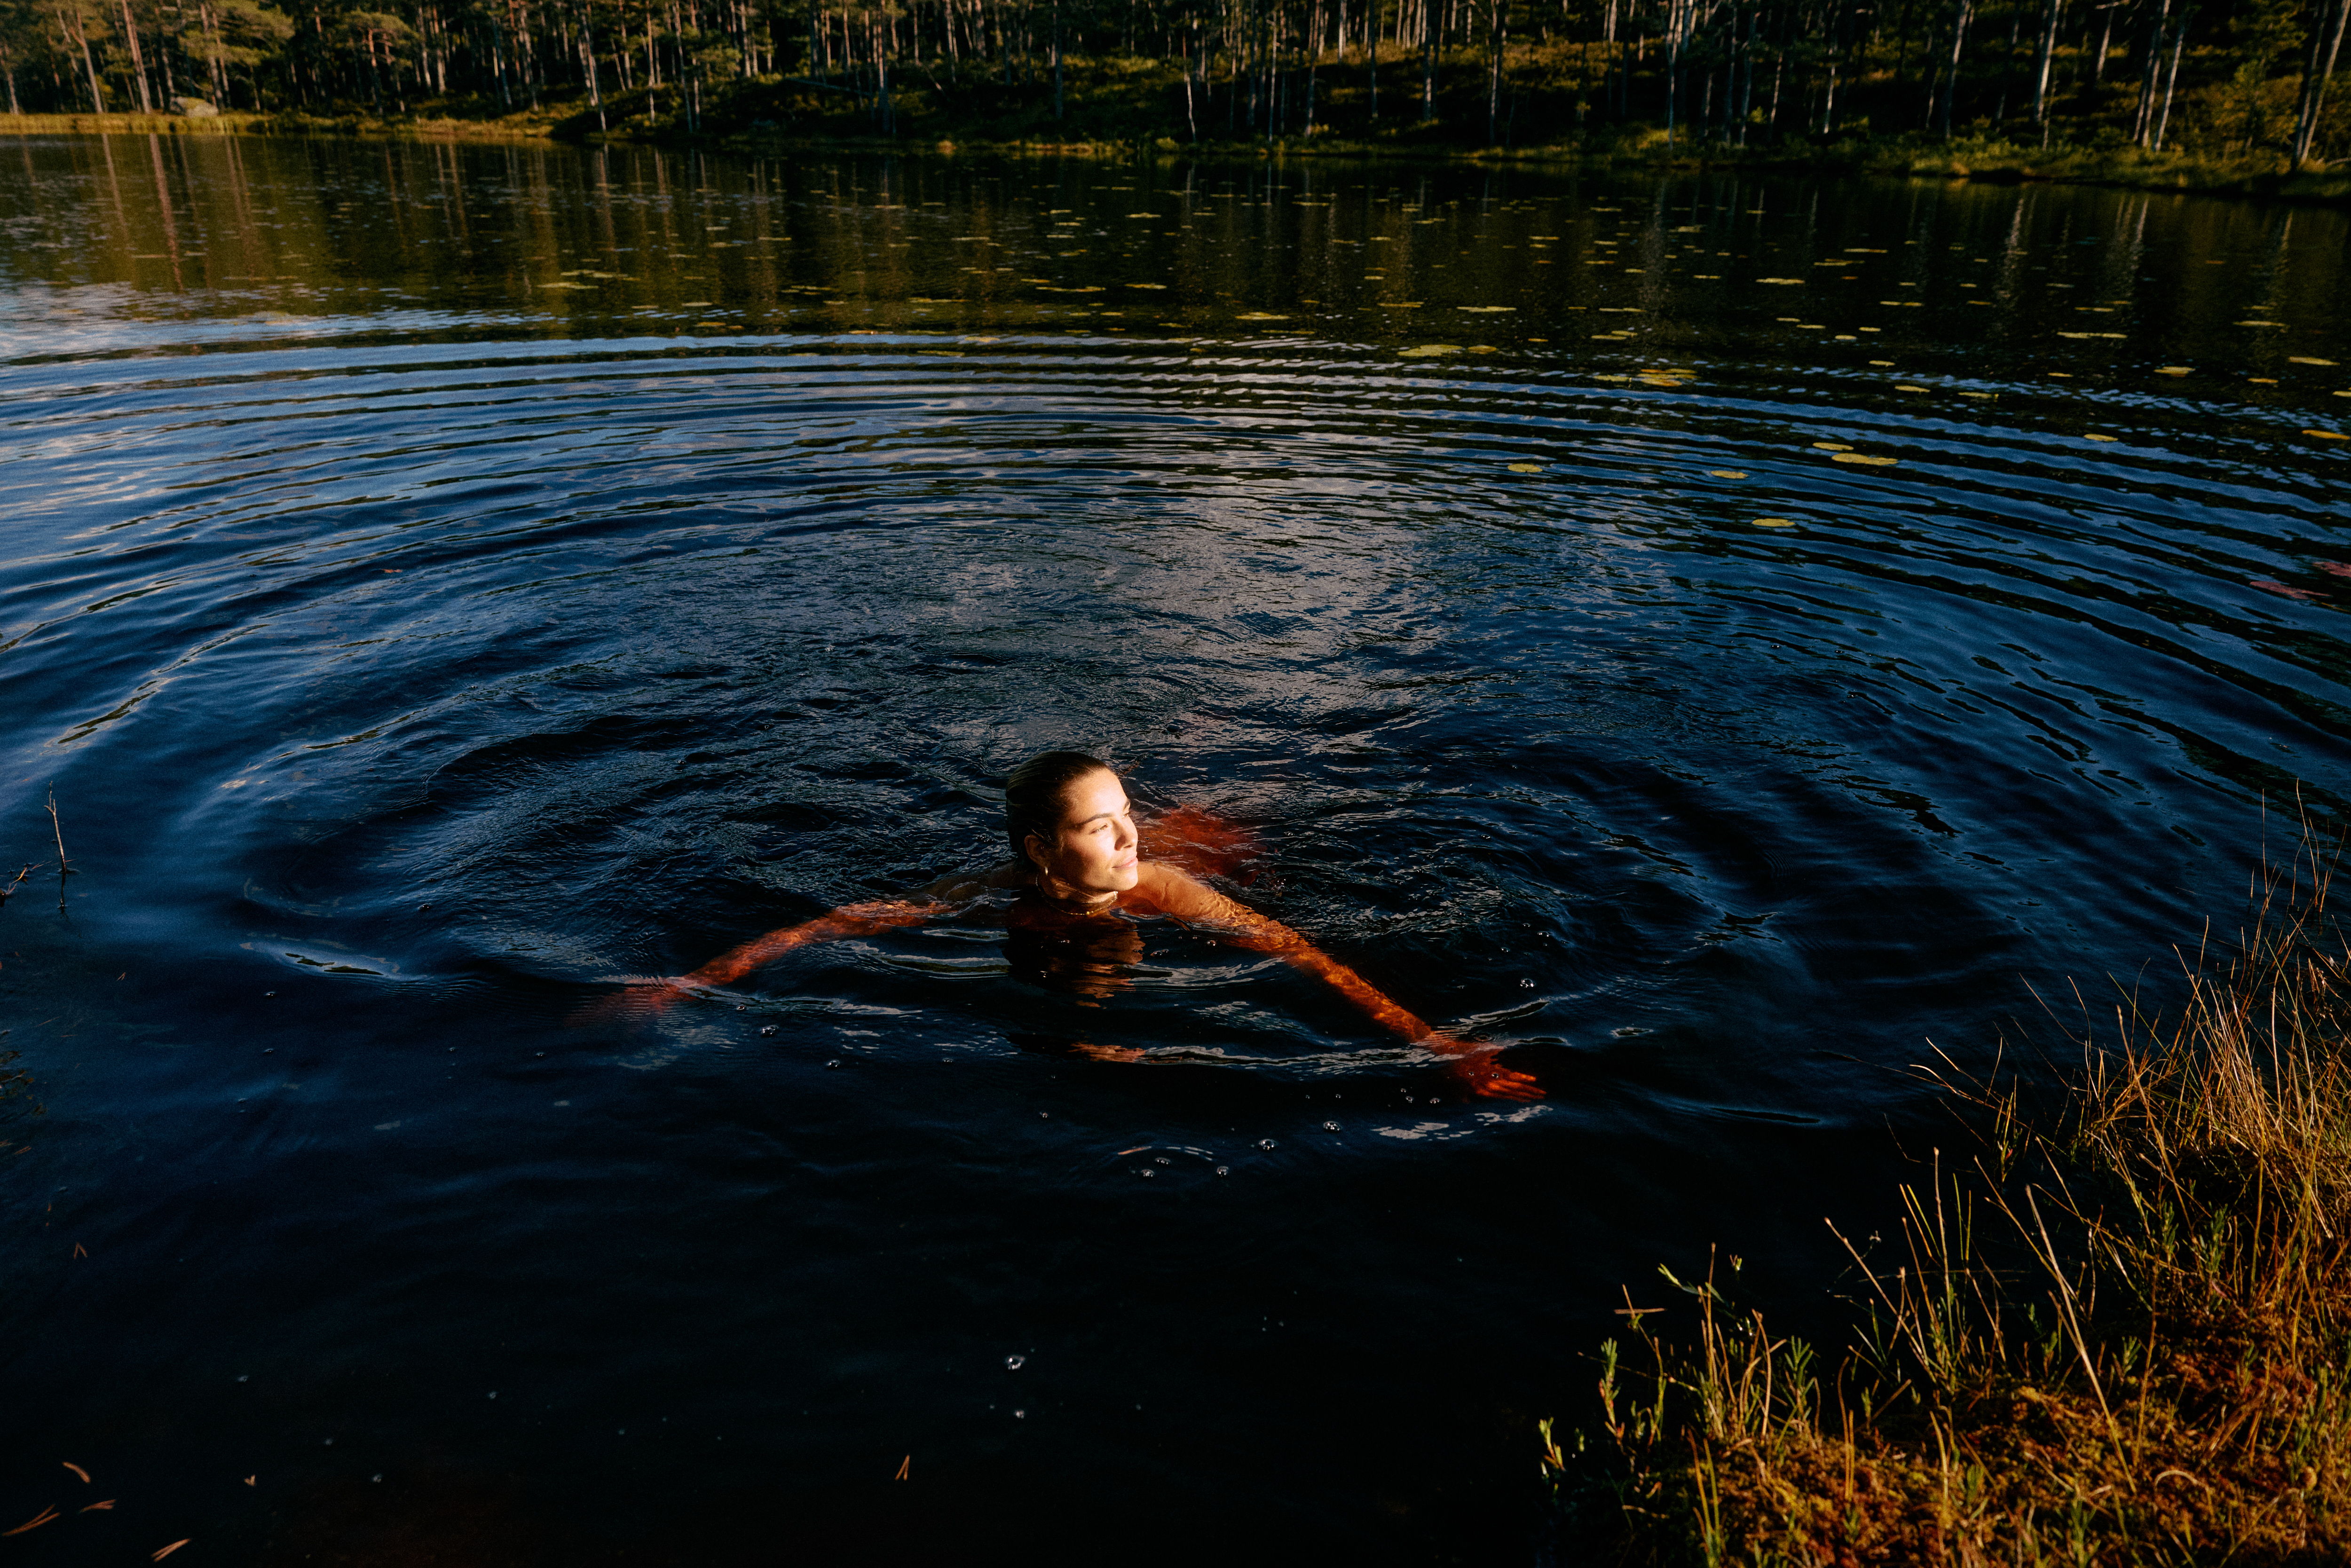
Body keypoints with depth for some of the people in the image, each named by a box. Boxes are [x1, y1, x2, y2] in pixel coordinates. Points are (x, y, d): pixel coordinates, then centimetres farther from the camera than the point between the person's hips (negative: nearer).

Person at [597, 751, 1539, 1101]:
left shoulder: (1153, 885, -43)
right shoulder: (1000, 892, -41)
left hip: (1174, 869, -1)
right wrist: (690, 984, -45)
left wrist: (1434, 1042, -55)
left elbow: (1296, 952, -48)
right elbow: (841, 923, -41)